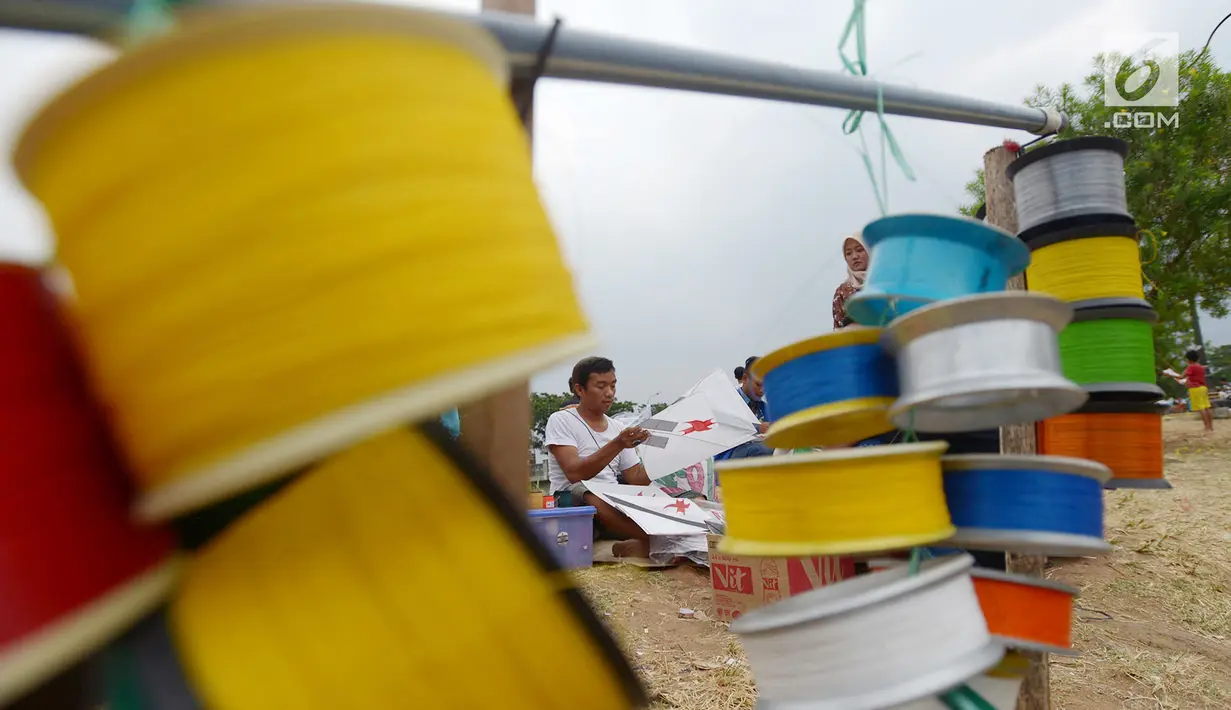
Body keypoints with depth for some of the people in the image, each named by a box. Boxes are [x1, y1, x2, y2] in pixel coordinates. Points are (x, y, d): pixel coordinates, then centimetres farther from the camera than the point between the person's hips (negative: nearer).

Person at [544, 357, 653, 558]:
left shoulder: (618, 428, 15)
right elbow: (574, 473, -17)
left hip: (615, 506, 6)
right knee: (594, 495, -39)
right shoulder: (560, 421, -1)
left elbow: (637, 481, 10)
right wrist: (617, 445, -24)